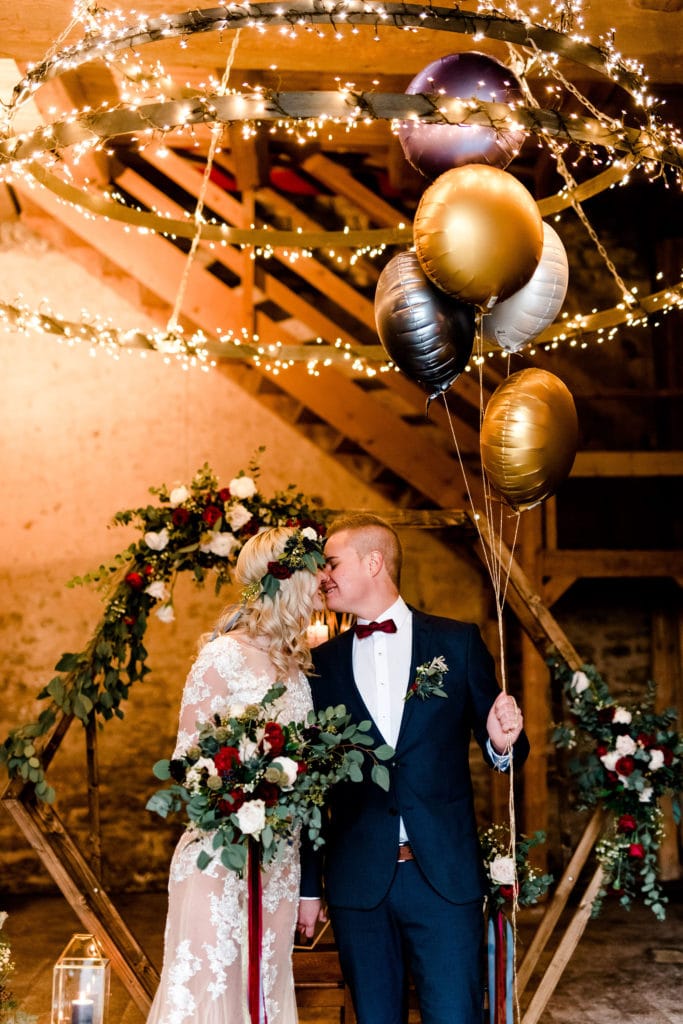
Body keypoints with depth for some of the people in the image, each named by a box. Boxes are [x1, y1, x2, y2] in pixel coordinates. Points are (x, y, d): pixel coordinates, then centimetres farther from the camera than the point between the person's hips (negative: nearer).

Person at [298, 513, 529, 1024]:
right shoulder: (322, 663, 6)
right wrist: (307, 884, 9)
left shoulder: (458, 641, 2)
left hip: (446, 873, -2)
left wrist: (503, 743, -17)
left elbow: (498, 742, 7)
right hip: (358, 880, 2)